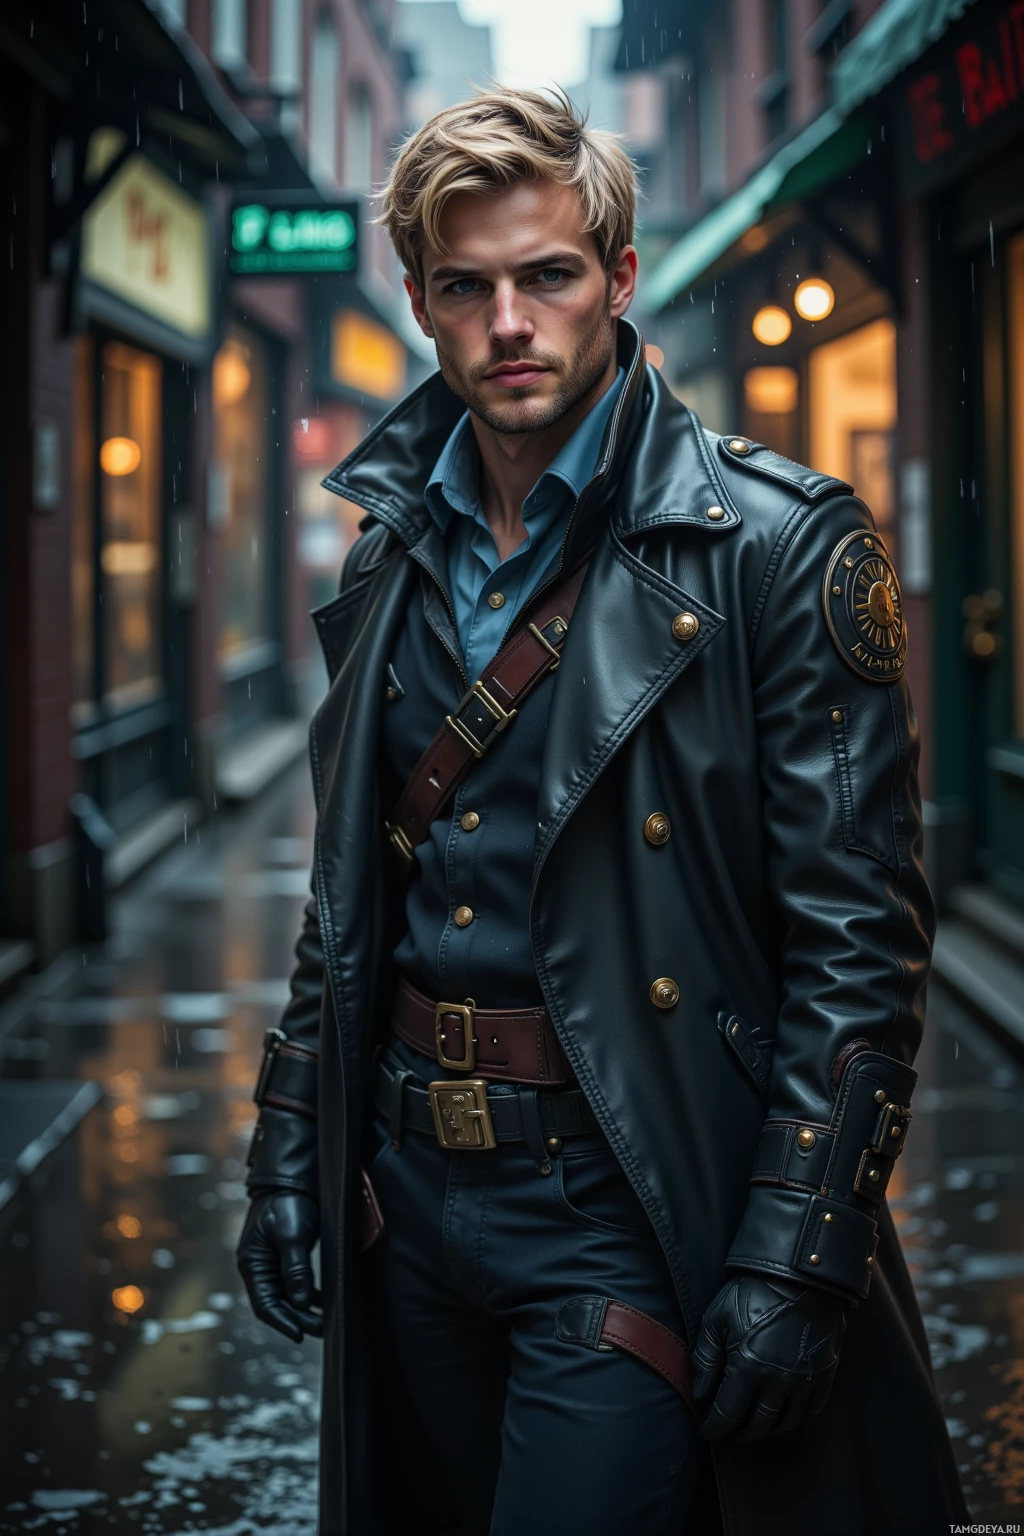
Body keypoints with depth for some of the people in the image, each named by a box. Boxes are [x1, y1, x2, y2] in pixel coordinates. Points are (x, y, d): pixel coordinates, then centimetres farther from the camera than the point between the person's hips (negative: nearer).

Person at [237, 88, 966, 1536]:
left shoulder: (780, 546, -11)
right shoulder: (391, 558, 9)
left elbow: (860, 937, -13)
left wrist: (795, 1256, -17)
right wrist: (290, 1143, 12)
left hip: (626, 1208, -6)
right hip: (413, 1191, 6)